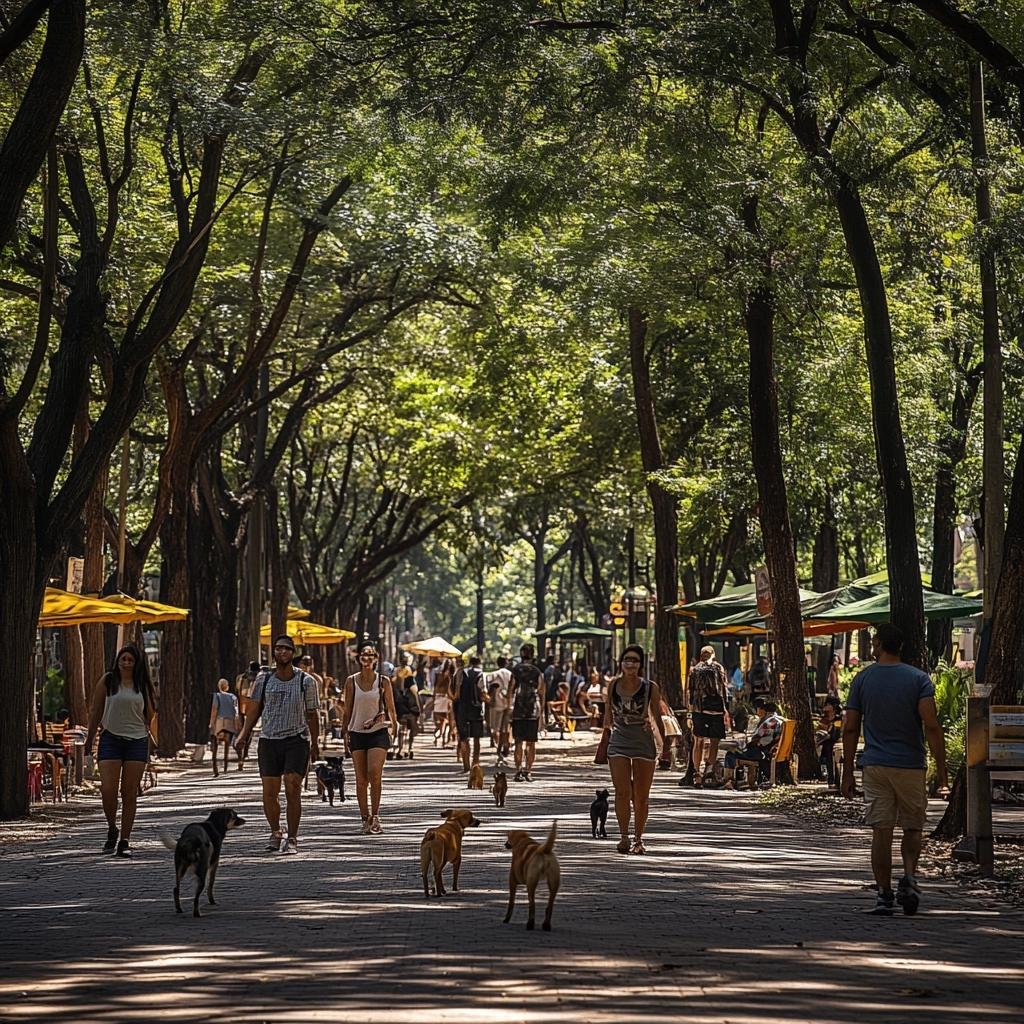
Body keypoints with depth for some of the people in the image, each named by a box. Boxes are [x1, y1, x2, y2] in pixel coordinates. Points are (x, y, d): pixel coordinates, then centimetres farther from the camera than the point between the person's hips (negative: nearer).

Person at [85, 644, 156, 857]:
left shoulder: (142, 684, 7)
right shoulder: (107, 681, 1)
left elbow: (149, 713, 19)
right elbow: (95, 711, 8)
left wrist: (147, 734, 19)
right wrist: (89, 740, 11)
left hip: (137, 741, 2)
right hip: (111, 739, -1)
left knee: (130, 793, 0)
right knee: (107, 790, -11)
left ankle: (124, 841, 6)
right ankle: (112, 830, 15)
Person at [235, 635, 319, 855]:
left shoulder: (306, 681, 1)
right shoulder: (263, 679, 5)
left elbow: (312, 714, 8)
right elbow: (254, 709, 11)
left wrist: (315, 744, 5)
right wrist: (244, 734, 0)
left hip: (297, 740, -2)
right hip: (268, 740, 2)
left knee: (293, 789, -11)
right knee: (269, 792, 2)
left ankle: (292, 839, -4)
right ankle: (275, 833, 24)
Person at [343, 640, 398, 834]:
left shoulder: (383, 681, 1)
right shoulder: (351, 681, 4)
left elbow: (391, 709, 8)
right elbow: (347, 710, 9)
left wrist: (394, 729, 4)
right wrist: (346, 733, 5)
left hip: (378, 732, -2)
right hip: (357, 733, 2)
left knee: (374, 774, -17)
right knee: (361, 780, 1)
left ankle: (375, 816, -6)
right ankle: (366, 819, 9)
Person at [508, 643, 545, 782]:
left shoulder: (515, 670, -2)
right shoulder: (537, 672, 2)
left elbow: (510, 691, -4)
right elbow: (542, 694, 4)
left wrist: (509, 708, 2)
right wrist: (541, 712, 12)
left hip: (518, 711, -1)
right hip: (533, 712, 1)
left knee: (519, 742, 3)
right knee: (531, 742, 6)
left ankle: (518, 771, -3)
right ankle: (528, 771, 4)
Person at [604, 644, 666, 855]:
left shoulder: (650, 688, -4)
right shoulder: (613, 685, 1)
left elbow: (657, 719, 4)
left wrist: (665, 746, 4)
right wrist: (603, 742, 12)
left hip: (644, 744, 0)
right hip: (618, 742, 1)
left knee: (641, 797, 5)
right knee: (622, 792, -13)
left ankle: (638, 839, 18)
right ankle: (624, 836, -5)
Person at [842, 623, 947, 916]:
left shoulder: (863, 679, 2)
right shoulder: (918, 679, -3)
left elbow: (850, 729, 3)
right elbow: (931, 725, -13)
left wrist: (847, 773, 9)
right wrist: (940, 766, -9)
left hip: (876, 766, 1)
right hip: (911, 766, -1)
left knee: (881, 832, 4)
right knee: (913, 828, 12)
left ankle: (884, 894, 2)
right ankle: (909, 876, -10)